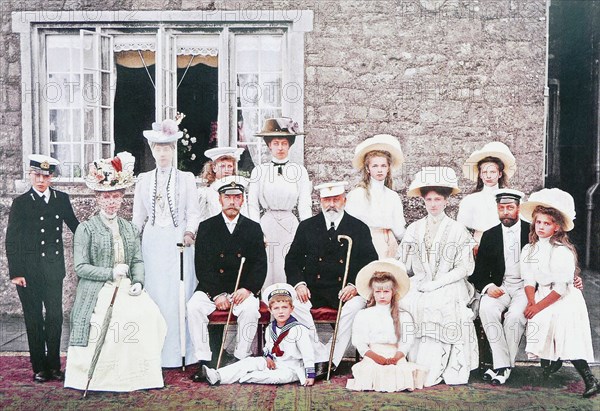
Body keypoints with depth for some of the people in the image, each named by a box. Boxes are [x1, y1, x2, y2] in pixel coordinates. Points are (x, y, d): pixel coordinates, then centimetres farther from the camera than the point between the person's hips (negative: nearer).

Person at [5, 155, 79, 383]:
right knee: (34, 318, 6)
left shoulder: (61, 199, 5)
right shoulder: (20, 203, -2)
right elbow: (12, 241, -3)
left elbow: (74, 225, 16)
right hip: (29, 270, -2)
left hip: (54, 268, 2)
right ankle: (39, 368, 16)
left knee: (55, 316, 6)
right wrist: (15, 273, -8)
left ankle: (54, 365, 19)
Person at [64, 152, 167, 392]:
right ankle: (101, 376, -12)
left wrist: (138, 282, -5)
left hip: (126, 289, 4)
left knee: (148, 313, -23)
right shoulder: (86, 228, 2)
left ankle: (139, 373, -10)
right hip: (98, 292, -4)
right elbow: (80, 267, -4)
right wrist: (111, 273, -12)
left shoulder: (129, 228, 18)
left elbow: (138, 260, 14)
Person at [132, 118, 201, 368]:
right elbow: (138, 216, 15)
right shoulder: (143, 180, 13)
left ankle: (180, 352, 4)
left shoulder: (186, 178, 7)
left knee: (180, 295, -4)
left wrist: (189, 232, -16)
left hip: (178, 243, -2)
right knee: (154, 295, 0)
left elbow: (193, 212, 2)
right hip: (152, 243, 2)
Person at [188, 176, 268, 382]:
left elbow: (260, 265, 2)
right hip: (211, 288, 1)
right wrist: (216, 294, -14)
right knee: (194, 307, -26)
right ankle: (203, 361, -17)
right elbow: (202, 266, -2)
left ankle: (241, 360, -14)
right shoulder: (206, 227, 5)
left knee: (251, 309, -30)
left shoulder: (253, 228, 7)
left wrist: (248, 289, -15)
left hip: (243, 289, 0)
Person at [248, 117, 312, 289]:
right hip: (266, 224, 0)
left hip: (291, 225, 0)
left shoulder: (299, 170, 5)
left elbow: (304, 205, 5)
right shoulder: (259, 171, 5)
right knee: (266, 273, 0)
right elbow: (252, 205, 6)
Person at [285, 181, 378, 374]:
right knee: (295, 303, -28)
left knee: (356, 305, -33)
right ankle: (320, 357, -21)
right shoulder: (307, 226, 11)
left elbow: (371, 265, 4)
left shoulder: (360, 228, 7)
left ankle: (331, 358, -22)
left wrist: (355, 286, -14)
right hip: (313, 290, 1)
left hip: (345, 292, -1)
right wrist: (299, 283, -9)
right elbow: (292, 260, 11)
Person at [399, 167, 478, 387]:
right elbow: (404, 264, 13)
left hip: (448, 286, -3)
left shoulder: (457, 230, 6)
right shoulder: (414, 229, 16)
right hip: (418, 286, 3)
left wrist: (434, 284, -11)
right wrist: (419, 282, -6)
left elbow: (464, 268, -1)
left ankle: (430, 373, -24)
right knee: (402, 302, -28)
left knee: (435, 305, -33)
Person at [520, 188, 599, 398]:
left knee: (568, 340, -17)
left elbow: (561, 288, -18)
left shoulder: (563, 251, -15)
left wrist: (539, 306, -17)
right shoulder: (529, 250, 6)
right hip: (542, 297, 6)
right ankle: (549, 359, 16)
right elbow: (529, 280, 3)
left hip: (565, 299, -6)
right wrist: (531, 302, -14)